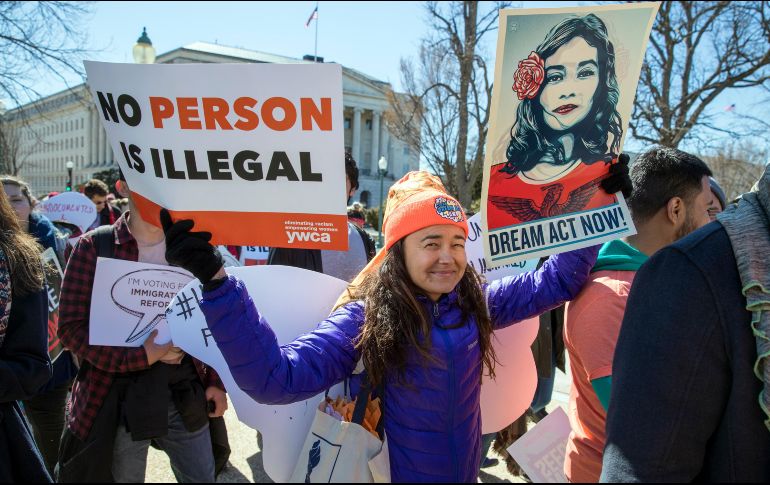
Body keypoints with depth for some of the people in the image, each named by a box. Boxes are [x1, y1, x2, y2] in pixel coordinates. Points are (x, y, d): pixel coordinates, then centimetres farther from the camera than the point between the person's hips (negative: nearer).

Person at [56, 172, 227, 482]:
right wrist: (141, 355, -18)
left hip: (185, 393, 3)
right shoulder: (95, 246, -6)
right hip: (118, 398, -2)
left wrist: (215, 381, 3)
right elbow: (71, 326, -9)